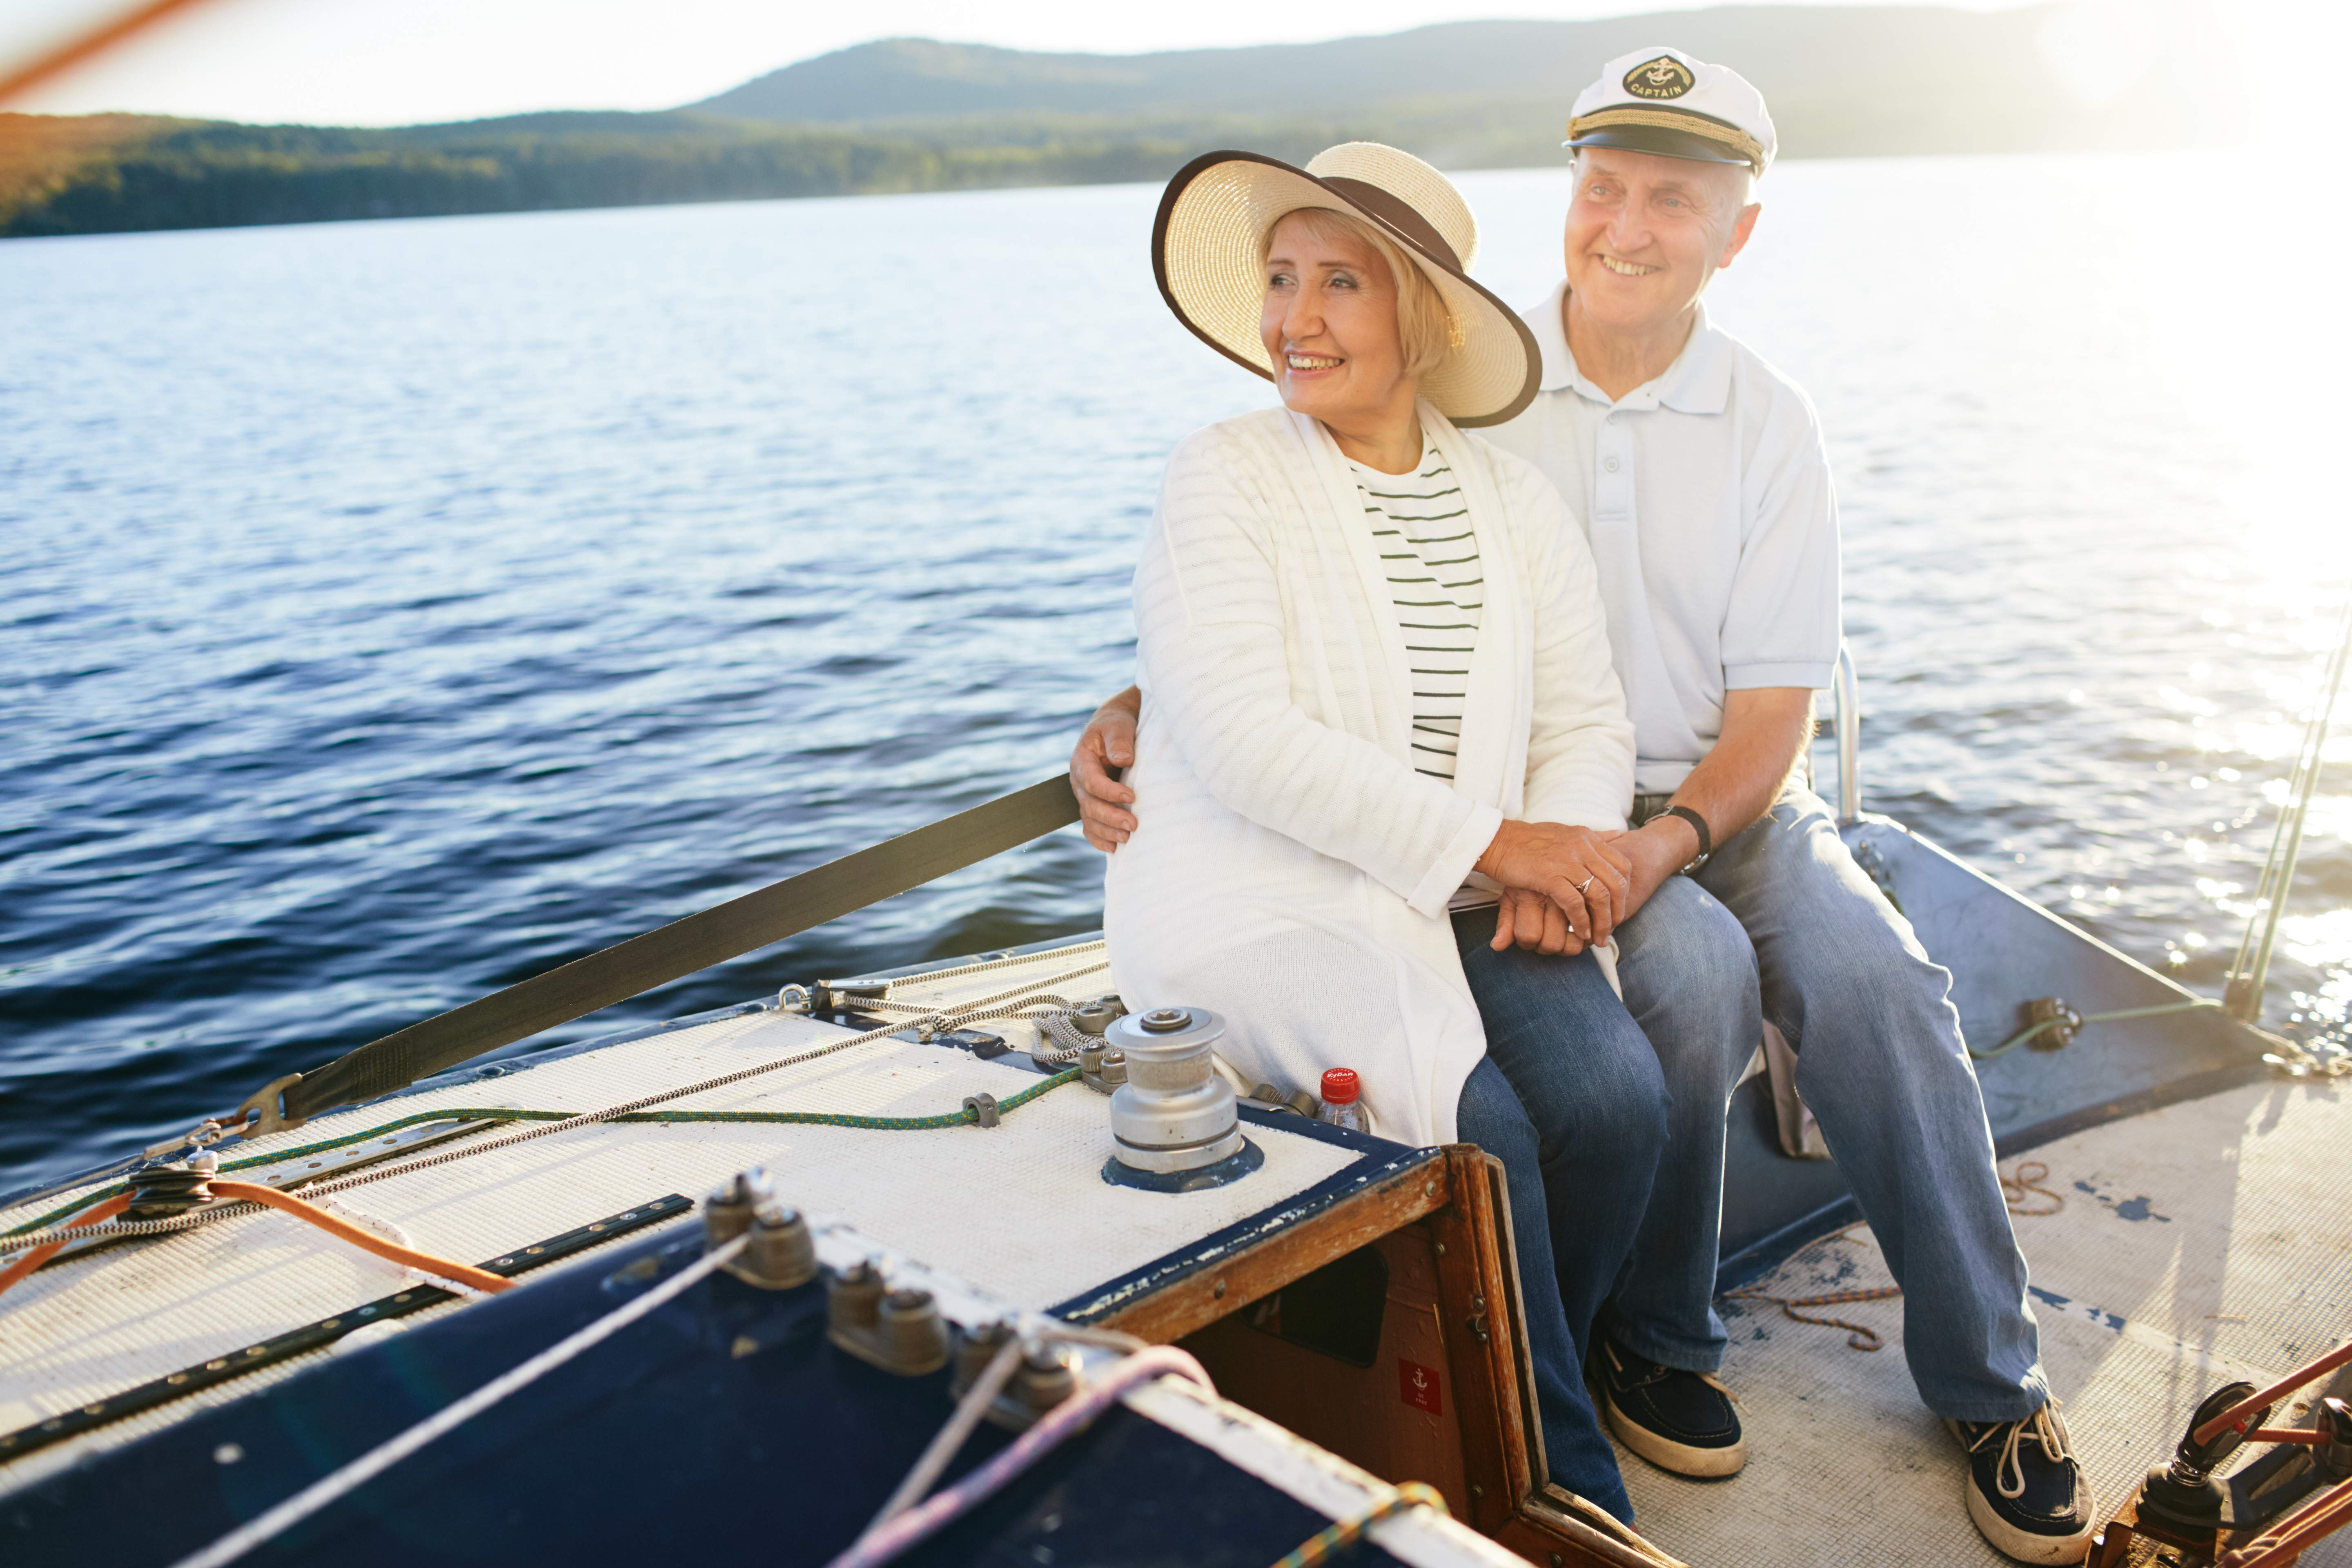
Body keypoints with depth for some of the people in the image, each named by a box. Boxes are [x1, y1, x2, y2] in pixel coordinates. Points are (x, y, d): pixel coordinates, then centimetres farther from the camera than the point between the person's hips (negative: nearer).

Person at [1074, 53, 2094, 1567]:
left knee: (1868, 972, -26)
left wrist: (1662, 846, -23)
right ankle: (1655, 1339, -5)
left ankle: (1992, 1385, -5)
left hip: (1722, 799, 2)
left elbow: (1772, 714, -3)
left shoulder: (1770, 426, 1)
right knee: (1695, 969, -31)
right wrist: (1137, 713, -18)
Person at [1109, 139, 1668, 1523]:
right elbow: (1244, 743, -16)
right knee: (1472, 1127, -26)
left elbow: (1588, 721, 9)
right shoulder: (1221, 480, -5)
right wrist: (1489, 841, -19)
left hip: (1467, 905, 5)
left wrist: (1554, 863, -13)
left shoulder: (1517, 500, 11)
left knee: (1616, 1095, -21)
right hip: (1260, 899, -4)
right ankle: (1561, 1484, -2)